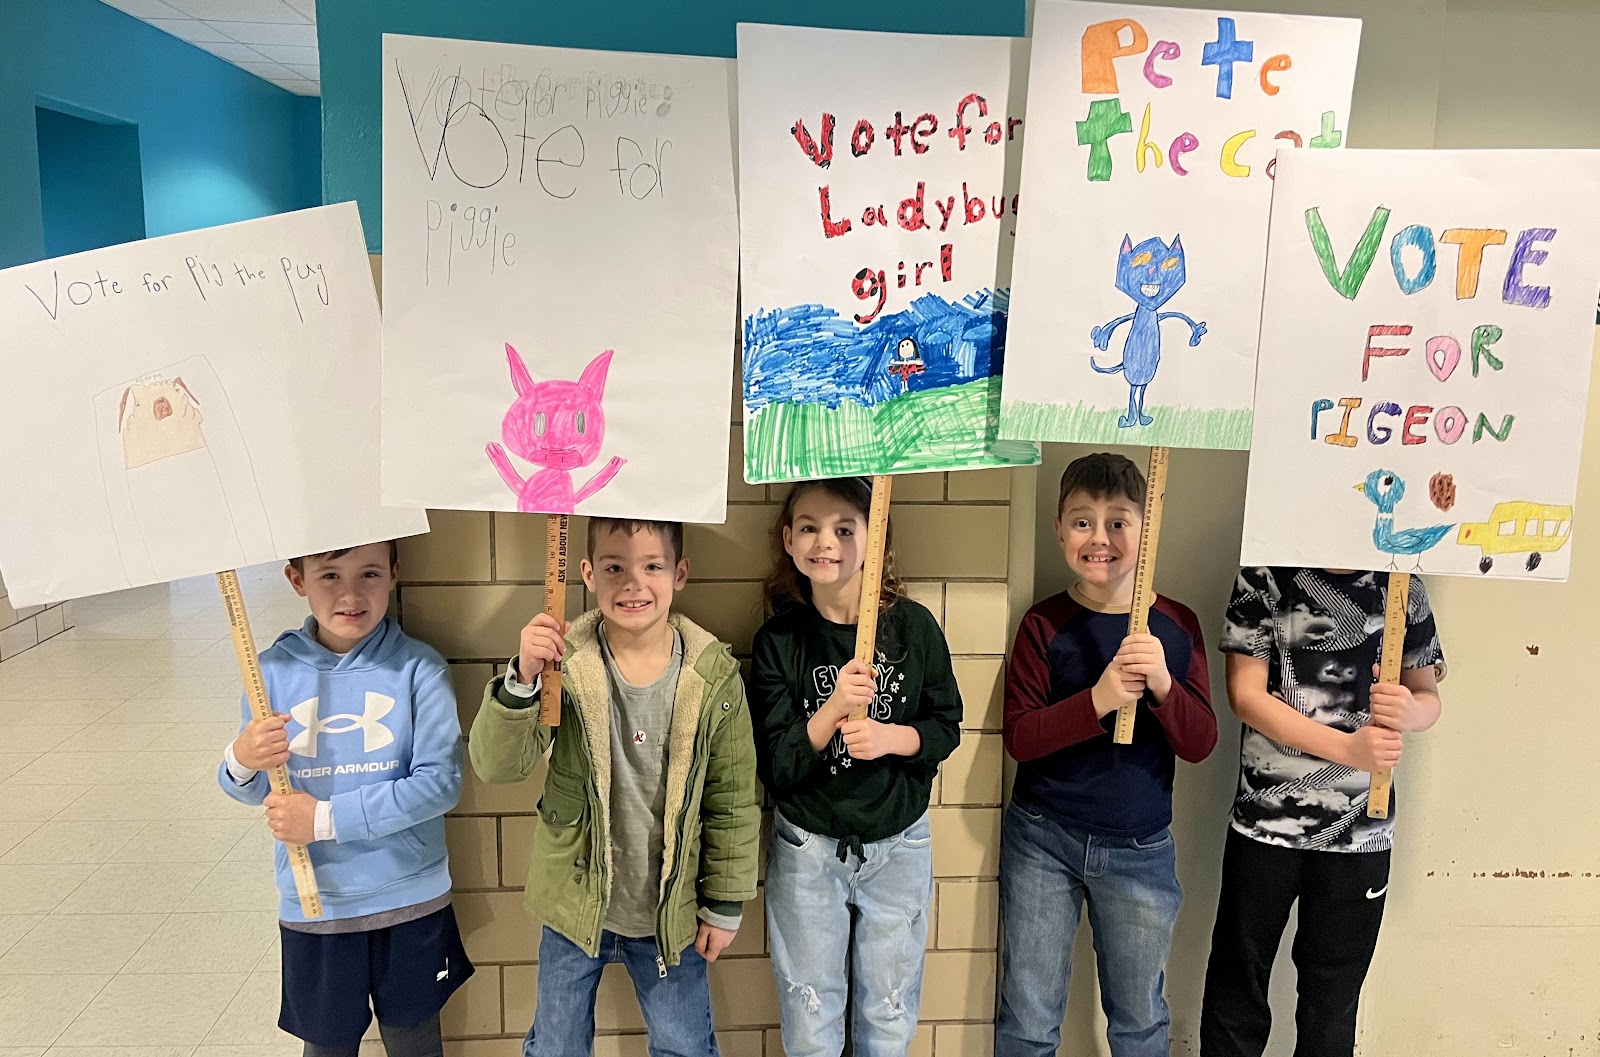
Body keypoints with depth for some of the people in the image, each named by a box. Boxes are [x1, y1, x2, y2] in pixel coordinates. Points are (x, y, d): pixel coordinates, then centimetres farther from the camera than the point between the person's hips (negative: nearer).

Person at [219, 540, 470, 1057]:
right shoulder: (274, 671, -6)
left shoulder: (418, 667, -13)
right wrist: (241, 762, -20)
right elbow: (254, 792, 3)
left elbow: (440, 781, -18)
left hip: (410, 900, -1)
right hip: (313, 906, 2)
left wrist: (326, 818, -20)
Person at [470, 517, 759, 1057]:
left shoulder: (714, 677, -14)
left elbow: (733, 801, -5)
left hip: (672, 912, 0)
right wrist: (521, 680, -37)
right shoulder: (563, 663, -16)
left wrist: (724, 905, 0)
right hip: (575, 905, 1)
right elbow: (496, 765, -21)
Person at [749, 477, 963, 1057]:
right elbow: (775, 767, -12)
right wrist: (834, 708, -28)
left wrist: (890, 736, -20)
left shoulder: (914, 626, -9)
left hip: (898, 846, 1)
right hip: (806, 849, 0)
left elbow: (946, 727, 0)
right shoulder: (778, 640, -10)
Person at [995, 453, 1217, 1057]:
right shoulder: (1044, 624, -7)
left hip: (1140, 849, 2)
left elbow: (1200, 743, -5)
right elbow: (1019, 736, -12)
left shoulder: (1176, 626, -2)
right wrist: (1097, 700, -26)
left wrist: (1163, 685, -24)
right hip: (1043, 841, -1)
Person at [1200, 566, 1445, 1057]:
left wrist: (1407, 710, -15)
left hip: (1361, 830, 2)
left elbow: (1429, 696, 10)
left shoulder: (1404, 588, 4)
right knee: (1238, 985, 9)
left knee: (1333, 998, 14)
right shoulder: (1265, 578, -5)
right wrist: (1347, 748, -21)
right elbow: (1246, 695, -9)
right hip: (1267, 820, -2)